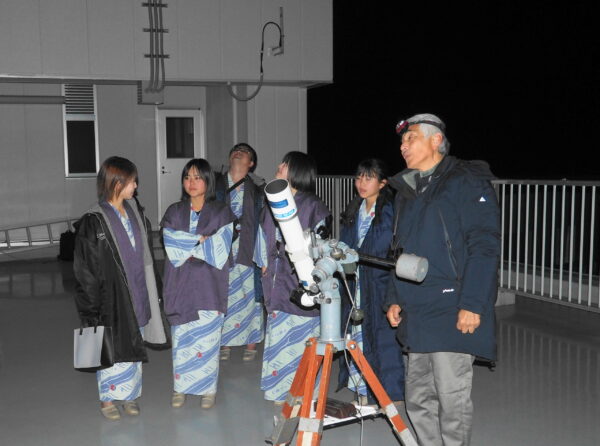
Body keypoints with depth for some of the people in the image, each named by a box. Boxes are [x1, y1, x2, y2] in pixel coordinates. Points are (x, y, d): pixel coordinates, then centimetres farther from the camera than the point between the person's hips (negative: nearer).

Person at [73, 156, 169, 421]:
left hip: (137, 294, 6)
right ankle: (107, 399, 23)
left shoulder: (134, 212, 6)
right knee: (111, 348, 4)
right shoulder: (93, 222, -14)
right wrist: (92, 310, -12)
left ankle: (130, 395, 28)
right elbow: (85, 269, -12)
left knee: (134, 346, 14)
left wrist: (152, 293, 14)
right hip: (112, 297, -6)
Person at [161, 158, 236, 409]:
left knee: (208, 339, 1)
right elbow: (172, 249, -4)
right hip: (181, 286, 2)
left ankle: (208, 389, 16)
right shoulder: (174, 213, 8)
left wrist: (187, 246, -8)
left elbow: (219, 251, -8)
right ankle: (180, 388, 20)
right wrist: (202, 241, -10)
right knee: (181, 339, 5)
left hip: (209, 287, -2)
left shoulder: (221, 213, 2)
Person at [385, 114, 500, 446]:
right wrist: (395, 298, 14)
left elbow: (484, 247, -13)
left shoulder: (466, 182, -5)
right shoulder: (407, 191, 18)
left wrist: (472, 304, -19)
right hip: (415, 316, 7)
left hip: (453, 315, -7)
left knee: (452, 399, -2)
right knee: (418, 399, 12)